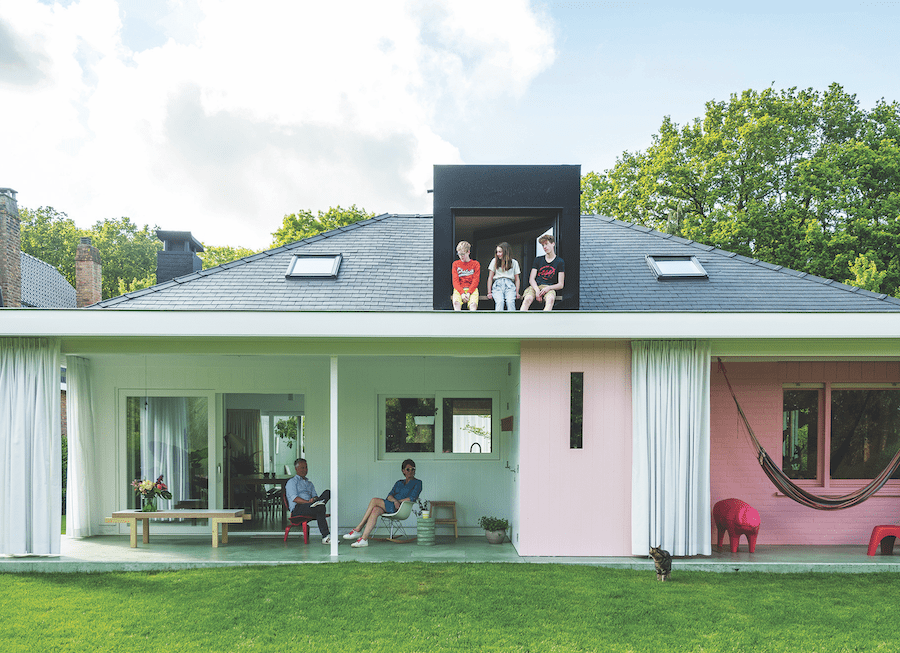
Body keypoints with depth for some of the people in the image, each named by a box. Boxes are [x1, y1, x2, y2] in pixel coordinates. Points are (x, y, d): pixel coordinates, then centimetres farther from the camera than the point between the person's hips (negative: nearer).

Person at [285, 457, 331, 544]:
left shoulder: (309, 483, 31)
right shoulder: (291, 482, 10)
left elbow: (315, 496, 17)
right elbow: (294, 498, -6)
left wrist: (314, 499, -10)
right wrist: (308, 502, -20)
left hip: (308, 507, 6)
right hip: (297, 509, -6)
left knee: (328, 492, -17)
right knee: (320, 508, -37)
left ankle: (316, 503, -44)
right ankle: (325, 537, -42)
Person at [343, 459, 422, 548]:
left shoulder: (417, 483, 10)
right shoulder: (399, 483, 26)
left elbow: (412, 498, -4)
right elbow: (389, 496, 11)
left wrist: (398, 502, -8)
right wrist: (394, 501, -11)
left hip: (402, 507, -6)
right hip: (389, 507, 6)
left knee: (374, 500, -24)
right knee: (375, 510, -29)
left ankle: (358, 530, -23)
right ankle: (364, 539, -37)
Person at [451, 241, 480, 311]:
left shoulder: (475, 264, 10)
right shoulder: (456, 264, 13)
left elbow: (475, 281, 1)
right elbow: (455, 281, 4)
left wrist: (468, 293, -15)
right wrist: (462, 293, -13)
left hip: (471, 289, -1)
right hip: (459, 290, 1)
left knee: (473, 304, -33)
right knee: (456, 303, -34)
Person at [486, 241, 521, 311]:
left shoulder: (514, 262, 15)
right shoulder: (494, 261, 15)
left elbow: (517, 279, 16)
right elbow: (490, 277, 15)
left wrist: (517, 292, 1)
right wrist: (489, 292, 6)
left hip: (509, 285, 0)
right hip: (497, 285, 0)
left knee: (510, 302, -31)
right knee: (499, 302, -31)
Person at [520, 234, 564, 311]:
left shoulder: (560, 262, 11)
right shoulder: (538, 260, 19)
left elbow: (560, 285, 6)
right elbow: (531, 279, 10)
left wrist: (548, 288, -15)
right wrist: (537, 290, -12)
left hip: (549, 288, -2)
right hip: (535, 286, 2)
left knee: (550, 299, -40)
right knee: (528, 299, -35)